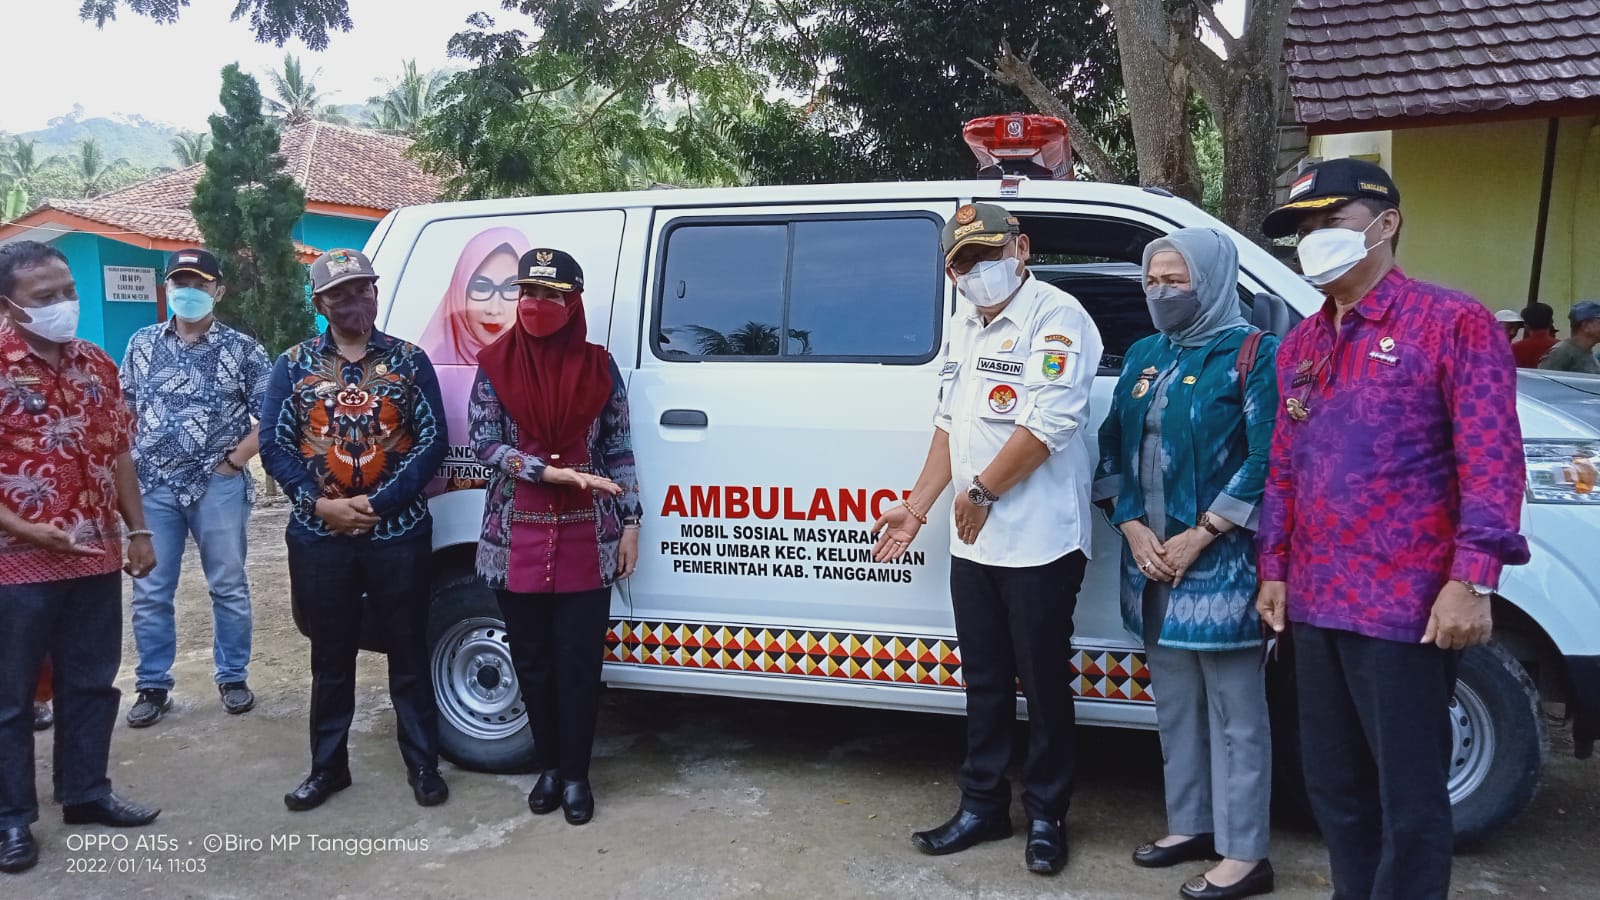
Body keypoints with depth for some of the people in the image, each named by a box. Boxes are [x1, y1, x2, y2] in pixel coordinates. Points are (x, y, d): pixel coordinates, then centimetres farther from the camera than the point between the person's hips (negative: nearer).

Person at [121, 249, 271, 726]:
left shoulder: (242, 349, -2)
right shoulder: (142, 344, 8)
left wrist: (233, 461, -8)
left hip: (218, 486, -2)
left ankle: (233, 678, 20)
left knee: (228, 587, 7)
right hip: (153, 487, 3)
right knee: (150, 592, 7)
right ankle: (153, 686, 19)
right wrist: (129, 464, 4)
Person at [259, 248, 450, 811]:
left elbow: (432, 441, -4)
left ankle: (423, 765, 18)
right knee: (330, 658, 12)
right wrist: (321, 503, -12)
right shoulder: (294, 365, 6)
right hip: (319, 537, 1)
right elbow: (275, 446, 2)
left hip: (399, 533, -1)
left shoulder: (409, 360, 2)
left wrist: (378, 502, -13)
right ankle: (327, 766, 26)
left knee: (409, 654, 6)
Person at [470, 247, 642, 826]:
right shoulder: (495, 364, 1)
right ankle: (548, 766, 26)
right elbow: (483, 442, -7)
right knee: (532, 658, 10)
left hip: (586, 539, -1)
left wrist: (629, 523, 0)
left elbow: (618, 452, 5)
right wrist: (553, 472, -17)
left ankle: (576, 774, 15)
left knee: (579, 660, 2)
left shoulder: (598, 366, 2)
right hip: (519, 539, 1)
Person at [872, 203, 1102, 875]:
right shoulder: (964, 326, 14)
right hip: (972, 543, 8)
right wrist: (917, 506, 13)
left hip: (1039, 544, -7)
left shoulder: (1056, 318, -13)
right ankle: (983, 806, 30)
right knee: (984, 683, 17)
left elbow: (1045, 426, -22)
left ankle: (1046, 816, 22)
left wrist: (981, 492, -13)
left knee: (1044, 686, 6)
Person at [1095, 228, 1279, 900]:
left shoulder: (1252, 354, -6)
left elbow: (1265, 462, -13)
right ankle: (1189, 826, 30)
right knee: (1174, 705, 15)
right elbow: (1113, 448, 12)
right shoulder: (1143, 355, 13)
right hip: (1152, 562, 7)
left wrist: (1197, 537, -16)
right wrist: (1132, 528, -2)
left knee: (1235, 712, 1)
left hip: (1221, 564, -6)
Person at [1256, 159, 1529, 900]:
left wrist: (1471, 580, -19)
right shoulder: (1299, 346, 15)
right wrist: (1274, 570, 14)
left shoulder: (1453, 323, -5)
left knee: (1408, 794, 3)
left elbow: (1491, 463, -12)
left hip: (1406, 604, -7)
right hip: (1315, 603, 7)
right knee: (1333, 784, 17)